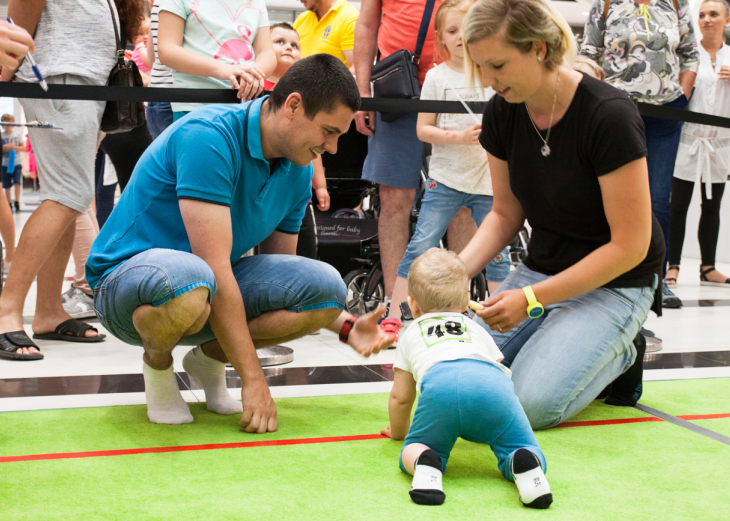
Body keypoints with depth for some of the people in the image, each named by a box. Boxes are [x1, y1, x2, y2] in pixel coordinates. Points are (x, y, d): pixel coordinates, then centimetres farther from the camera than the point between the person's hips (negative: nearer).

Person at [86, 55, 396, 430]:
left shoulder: (298, 170, 2)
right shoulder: (208, 136, -24)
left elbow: (280, 277, 15)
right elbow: (214, 268, -28)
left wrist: (348, 328, 1)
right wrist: (253, 380, -27)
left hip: (216, 289, 7)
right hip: (127, 277, -7)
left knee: (326, 286, -13)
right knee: (190, 283, -42)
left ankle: (209, 357, 7)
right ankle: (157, 364, -7)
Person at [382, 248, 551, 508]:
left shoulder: (411, 334, 41)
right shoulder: (476, 329, 46)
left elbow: (400, 398, 43)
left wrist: (398, 431, 65)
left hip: (439, 383, -1)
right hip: (491, 382, 1)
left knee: (413, 450, 15)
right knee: (527, 454, 9)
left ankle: (424, 465, -21)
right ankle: (526, 465, -28)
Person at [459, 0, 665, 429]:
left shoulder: (609, 116, -24)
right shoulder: (502, 112, -5)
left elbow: (629, 246, -21)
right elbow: (506, 214, 6)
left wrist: (532, 299, -24)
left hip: (614, 285, -5)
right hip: (541, 269, 6)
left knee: (531, 402, -24)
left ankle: (620, 354, 5)